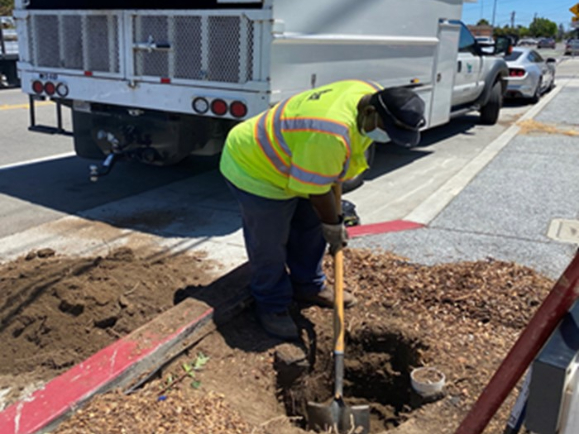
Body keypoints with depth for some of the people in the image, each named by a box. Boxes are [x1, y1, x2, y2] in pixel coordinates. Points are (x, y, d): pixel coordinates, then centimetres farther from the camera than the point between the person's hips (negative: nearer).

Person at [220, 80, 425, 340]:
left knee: (310, 226, 15)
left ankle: (308, 286, 33)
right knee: (269, 244, -2)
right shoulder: (329, 136, -41)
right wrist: (333, 227, -10)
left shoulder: (373, 96, -11)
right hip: (255, 169, -9)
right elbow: (317, 191, -26)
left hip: (289, 161, 9)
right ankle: (272, 305, 19)